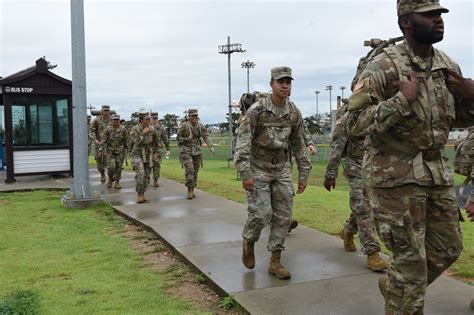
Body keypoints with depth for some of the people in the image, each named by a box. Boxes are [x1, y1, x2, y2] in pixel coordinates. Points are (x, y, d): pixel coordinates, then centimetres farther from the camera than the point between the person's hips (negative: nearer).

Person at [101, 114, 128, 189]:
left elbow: (126, 140, 6)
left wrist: (125, 149, 7)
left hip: (120, 151, 1)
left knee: (119, 167, 2)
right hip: (110, 151, -1)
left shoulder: (123, 129, -3)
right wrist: (105, 149, -9)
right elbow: (103, 140, -2)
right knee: (111, 167, -10)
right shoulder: (108, 129, -4)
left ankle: (117, 183, 13)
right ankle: (110, 178, 18)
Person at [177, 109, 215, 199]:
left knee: (195, 171, 9)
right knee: (189, 170, -16)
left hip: (197, 151, 4)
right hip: (186, 151, -4)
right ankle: (189, 190, -4)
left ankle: (192, 190, 24)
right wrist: (187, 139, -21)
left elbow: (206, 137, -7)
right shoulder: (183, 125, -8)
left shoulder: (200, 126, 1)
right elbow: (178, 138, -3)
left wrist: (211, 147, -21)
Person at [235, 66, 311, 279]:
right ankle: (248, 242, 20)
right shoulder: (256, 110, -14)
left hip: (282, 170, 5)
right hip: (258, 169, -4)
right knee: (261, 214, -12)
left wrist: (304, 174, 7)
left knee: (283, 217, 1)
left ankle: (275, 262, 12)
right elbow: (243, 142, -18)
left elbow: (299, 146, 8)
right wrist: (245, 173, -25)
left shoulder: (294, 113, 1)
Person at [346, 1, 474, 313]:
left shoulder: (448, 66, 7)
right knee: (410, 258, 0)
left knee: (448, 248, 17)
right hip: (396, 174, -7)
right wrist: (402, 100, -25)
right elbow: (355, 123, -19)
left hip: (437, 170, 7)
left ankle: (394, 286, 38)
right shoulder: (384, 67, -14)